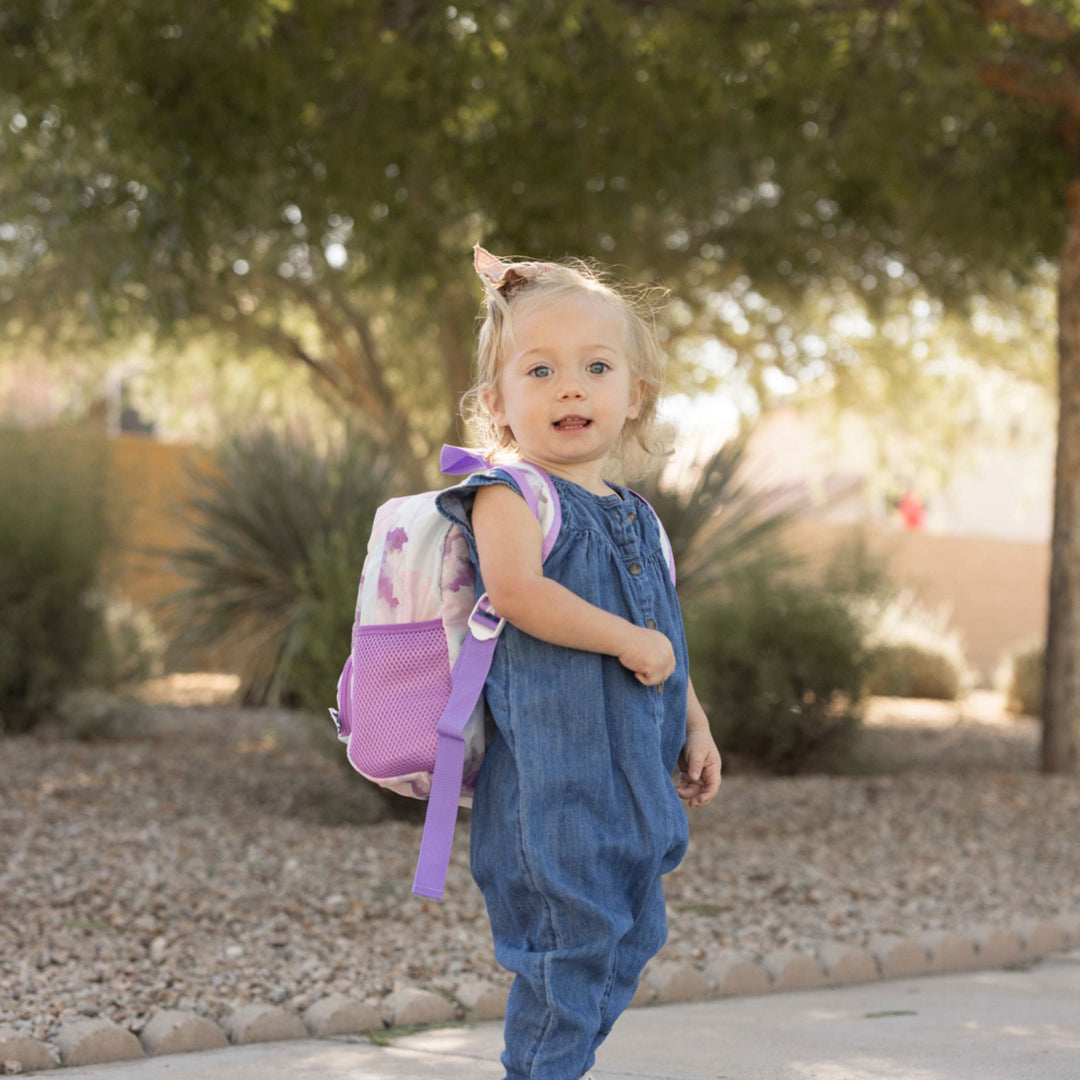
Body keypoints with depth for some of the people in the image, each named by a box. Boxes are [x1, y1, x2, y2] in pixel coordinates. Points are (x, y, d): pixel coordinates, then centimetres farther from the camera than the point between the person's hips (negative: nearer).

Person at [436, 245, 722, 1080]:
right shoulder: (509, 493, -8)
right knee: (571, 934, -8)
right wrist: (627, 639, -23)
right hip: (552, 771, -8)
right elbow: (515, 589, -26)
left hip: (632, 772, 9)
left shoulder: (635, 517, 17)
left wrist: (695, 727, 24)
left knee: (631, 935, 15)